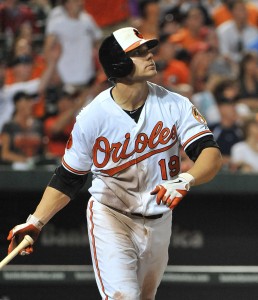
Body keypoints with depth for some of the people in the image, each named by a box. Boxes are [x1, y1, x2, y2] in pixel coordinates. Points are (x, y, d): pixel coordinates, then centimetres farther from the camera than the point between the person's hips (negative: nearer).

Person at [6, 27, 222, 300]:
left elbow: (211, 154, -18)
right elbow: (68, 177, -3)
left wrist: (183, 181, -39)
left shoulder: (175, 105, -10)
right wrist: (36, 222, -13)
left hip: (158, 223, 3)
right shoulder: (93, 116, -13)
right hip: (110, 216, -3)